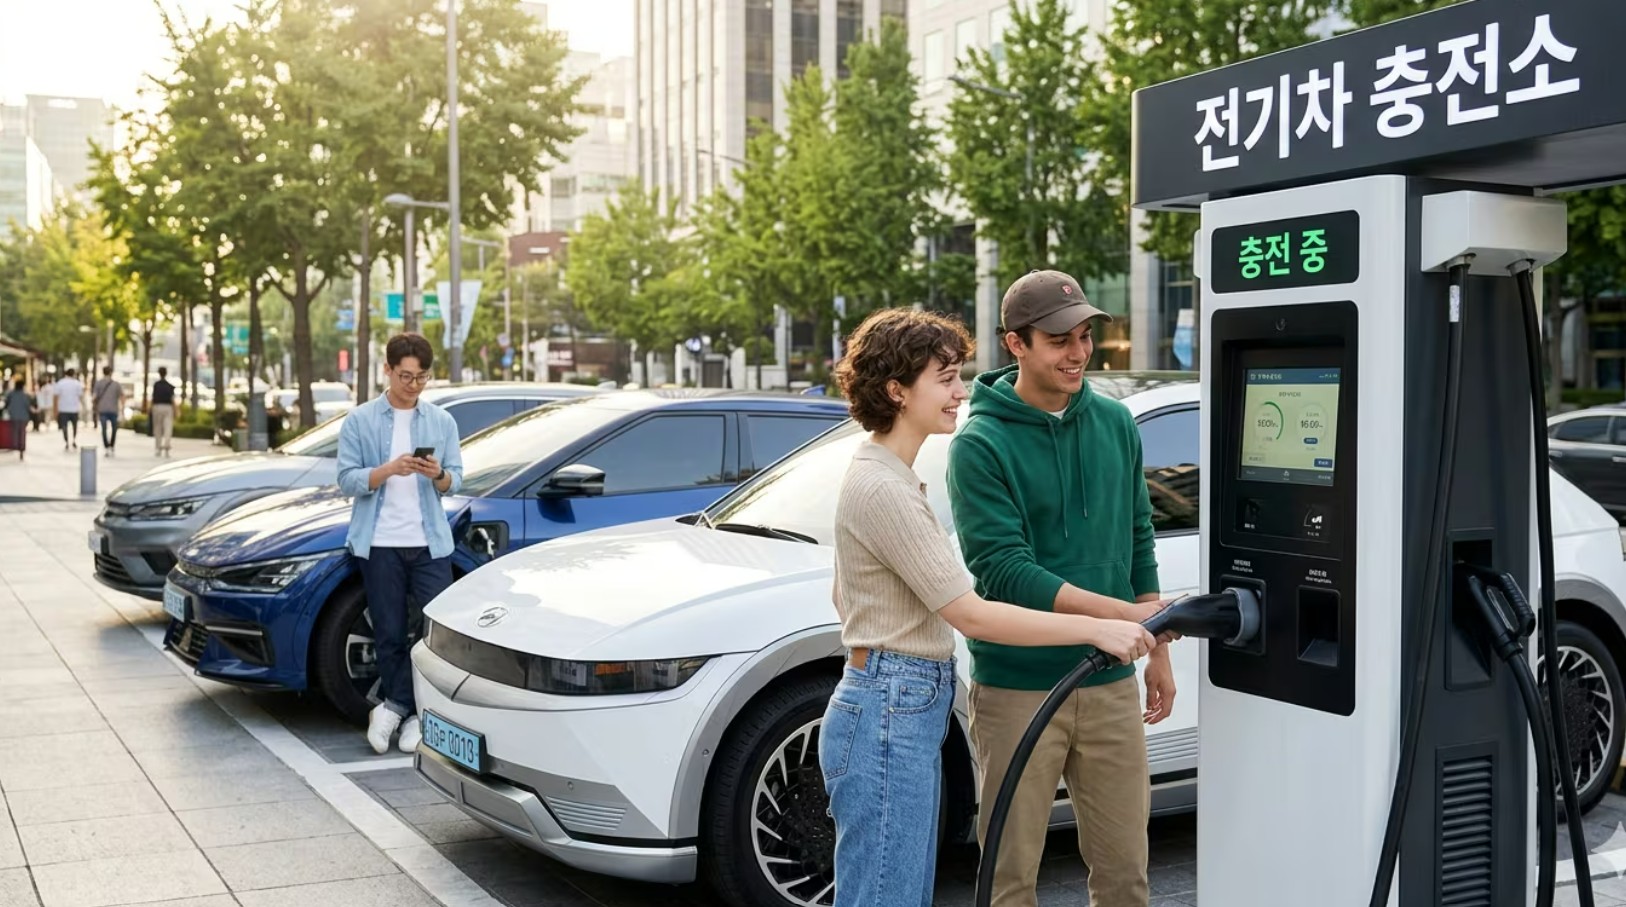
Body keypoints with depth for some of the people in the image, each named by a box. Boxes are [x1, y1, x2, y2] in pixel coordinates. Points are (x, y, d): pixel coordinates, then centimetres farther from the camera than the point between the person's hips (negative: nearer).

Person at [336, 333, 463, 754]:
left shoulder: (442, 422, 9)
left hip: (430, 543, 2)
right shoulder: (360, 421, 3)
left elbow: (455, 481, 7)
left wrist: (438, 475, -16)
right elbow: (347, 479, -3)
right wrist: (389, 470, -19)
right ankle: (410, 711, 17)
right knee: (389, 634, 4)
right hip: (380, 544, -1)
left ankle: (396, 707, 9)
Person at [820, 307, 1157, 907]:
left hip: (902, 712, 10)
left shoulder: (880, 473, 13)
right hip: (890, 720, -10)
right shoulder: (883, 488, -19)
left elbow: (844, 596, 22)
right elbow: (971, 615, -21)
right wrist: (1096, 630, -20)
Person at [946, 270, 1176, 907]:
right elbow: (1003, 571, -19)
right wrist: (1126, 614, -25)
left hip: (1111, 686, 5)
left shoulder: (1115, 423, 6)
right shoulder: (981, 444, -11)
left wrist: (1158, 650, 14)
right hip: (1016, 690, -4)